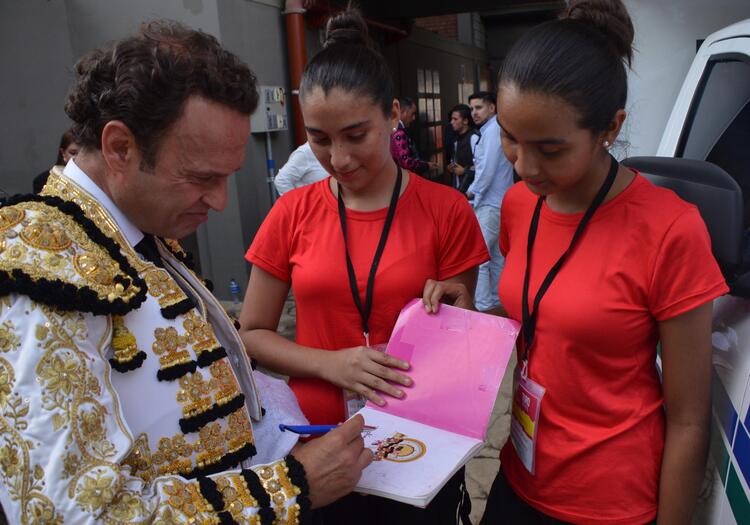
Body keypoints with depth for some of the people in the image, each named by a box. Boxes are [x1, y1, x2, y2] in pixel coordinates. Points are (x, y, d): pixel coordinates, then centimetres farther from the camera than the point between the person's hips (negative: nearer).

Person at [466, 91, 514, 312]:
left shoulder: (493, 130, -14)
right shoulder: (490, 130, 17)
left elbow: (488, 169, -19)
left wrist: (472, 191, -7)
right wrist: (476, 190, 5)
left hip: (490, 205, -10)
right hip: (496, 203, 10)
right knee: (495, 256, 15)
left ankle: (483, 307, -5)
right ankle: (496, 302, 24)